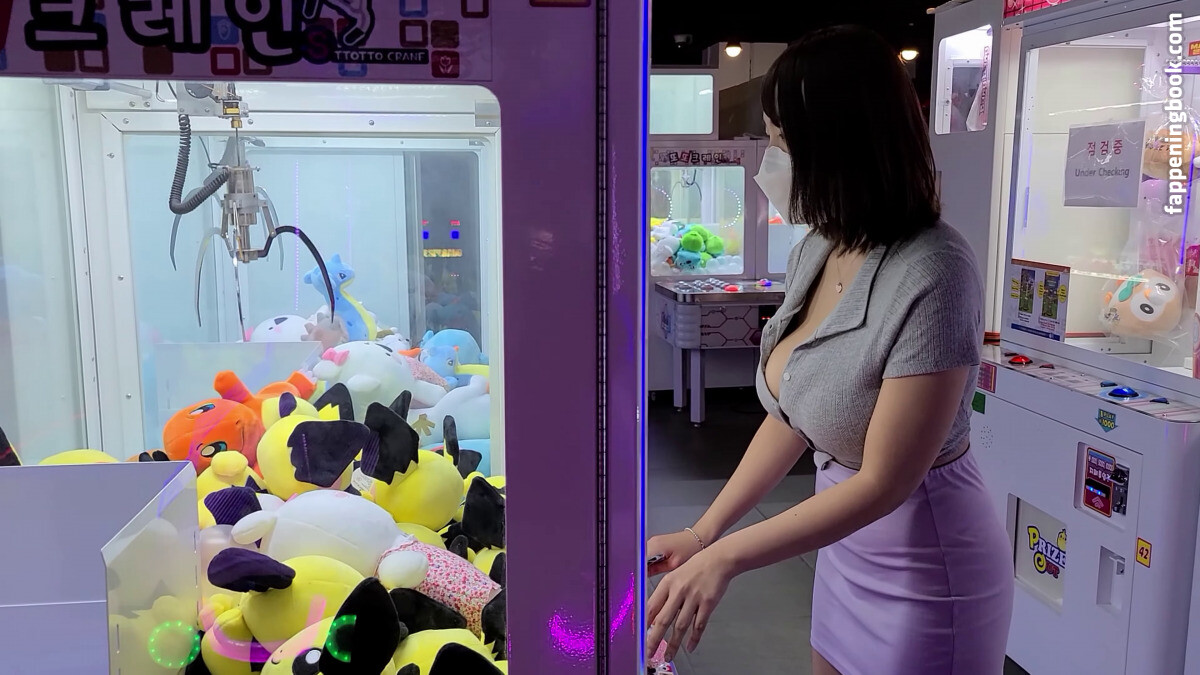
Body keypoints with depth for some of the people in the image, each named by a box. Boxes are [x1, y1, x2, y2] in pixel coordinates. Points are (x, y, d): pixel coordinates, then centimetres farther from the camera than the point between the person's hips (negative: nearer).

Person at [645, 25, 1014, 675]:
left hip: (924, 573, -7)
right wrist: (702, 533, 0)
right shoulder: (816, 251, -4)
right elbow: (791, 418, 3)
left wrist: (727, 556, -22)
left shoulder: (931, 275, -27)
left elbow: (884, 481, -23)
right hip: (846, 543, 7)